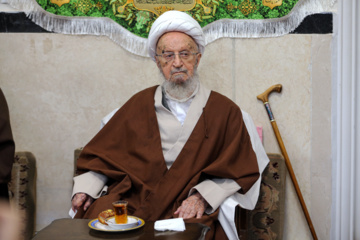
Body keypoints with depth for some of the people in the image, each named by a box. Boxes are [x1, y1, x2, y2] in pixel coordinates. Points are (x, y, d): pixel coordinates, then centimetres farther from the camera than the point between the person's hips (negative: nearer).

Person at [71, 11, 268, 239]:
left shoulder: (225, 111, 11)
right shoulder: (139, 104, 18)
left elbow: (240, 170, 4)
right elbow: (102, 154, 18)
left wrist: (202, 196, -12)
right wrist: (84, 189, 0)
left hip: (188, 211, -1)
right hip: (130, 201, 2)